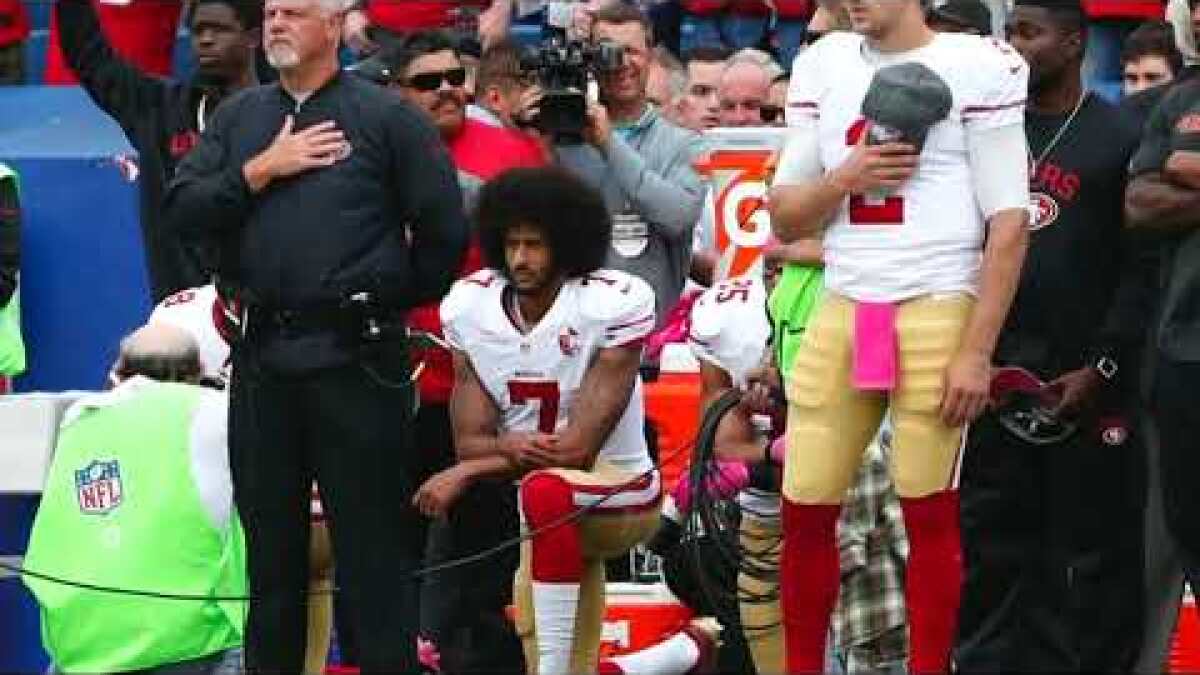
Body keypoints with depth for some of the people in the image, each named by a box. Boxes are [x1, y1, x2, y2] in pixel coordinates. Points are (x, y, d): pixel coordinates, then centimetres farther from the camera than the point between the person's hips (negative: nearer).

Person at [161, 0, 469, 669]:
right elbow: (182, 210, 2)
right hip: (262, 357, 5)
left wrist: (392, 301, 5)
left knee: (374, 542, -3)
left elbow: (445, 230, -3)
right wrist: (261, 170, -8)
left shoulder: (387, 116, -1)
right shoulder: (239, 117, 13)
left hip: (356, 357, -5)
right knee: (270, 539, 12)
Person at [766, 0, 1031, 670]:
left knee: (931, 512, -1)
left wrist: (977, 351, -10)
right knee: (805, 510, 5)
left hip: (937, 314, -5)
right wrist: (845, 177, -6)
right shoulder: (823, 68, 11)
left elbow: (1009, 224, -5)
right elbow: (786, 220, 15)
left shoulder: (977, 68, -4)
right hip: (840, 313, 5)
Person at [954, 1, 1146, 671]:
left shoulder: (1122, 137, -2)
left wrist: (1102, 368, -12)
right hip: (998, 381, 4)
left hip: (1087, 388, -4)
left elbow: (1143, 268, -6)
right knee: (991, 552, 5)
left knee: (1091, 562, -1)